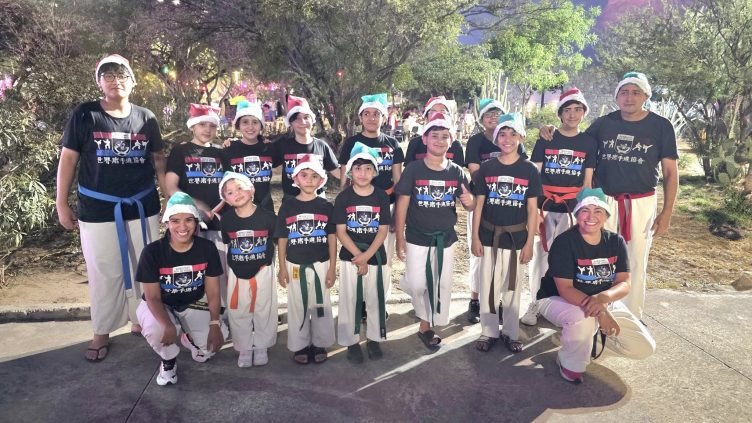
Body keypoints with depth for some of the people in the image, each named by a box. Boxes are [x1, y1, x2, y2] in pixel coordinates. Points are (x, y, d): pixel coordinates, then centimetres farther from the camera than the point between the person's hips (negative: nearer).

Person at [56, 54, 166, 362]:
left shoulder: (146, 118, 4)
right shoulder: (84, 115, -2)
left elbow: (158, 160, 9)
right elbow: (68, 159, 0)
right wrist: (61, 203, -2)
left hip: (142, 207, 2)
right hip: (98, 209, -2)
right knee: (104, 272, 7)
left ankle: (141, 321, 30)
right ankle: (101, 333, 23)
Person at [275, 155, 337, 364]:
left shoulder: (326, 207, -2)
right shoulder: (287, 207, -2)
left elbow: (332, 238, 0)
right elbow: (282, 239, 2)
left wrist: (332, 267, -2)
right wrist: (282, 267, 0)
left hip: (321, 265, 0)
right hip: (295, 266, 0)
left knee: (321, 305, 9)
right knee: (297, 306, 10)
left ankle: (320, 344, 24)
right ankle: (300, 345, 24)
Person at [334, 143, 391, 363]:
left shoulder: (382, 196, -2)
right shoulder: (343, 198, -5)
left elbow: (383, 230, -4)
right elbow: (341, 232, -7)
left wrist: (366, 255, -14)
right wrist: (358, 256, -14)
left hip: (377, 257, 1)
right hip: (350, 257, -1)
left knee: (376, 299, 10)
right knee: (350, 300, 5)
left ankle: (374, 339, 27)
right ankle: (351, 342, 20)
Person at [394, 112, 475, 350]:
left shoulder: (456, 172, -1)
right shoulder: (413, 170, -9)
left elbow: (467, 204, 6)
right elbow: (402, 205, -7)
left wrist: (469, 202, -20)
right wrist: (400, 239, -9)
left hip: (445, 239, 3)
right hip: (417, 238, -3)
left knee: (442, 285, 9)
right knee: (417, 285, -4)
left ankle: (426, 326, 27)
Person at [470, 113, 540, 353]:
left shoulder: (529, 171, -2)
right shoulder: (486, 168, -1)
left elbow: (532, 209, 0)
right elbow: (478, 205, 1)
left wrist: (529, 242, -3)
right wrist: (475, 237, -2)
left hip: (516, 236, 0)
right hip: (489, 235, 1)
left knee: (512, 286, 10)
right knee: (488, 285, 8)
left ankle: (511, 333, 25)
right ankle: (488, 332, 22)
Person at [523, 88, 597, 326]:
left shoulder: (589, 143, 6)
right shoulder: (545, 140, 3)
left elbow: (587, 182, 7)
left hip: (573, 208, 1)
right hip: (545, 207, -1)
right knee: (540, 255, 2)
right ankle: (535, 304, 12)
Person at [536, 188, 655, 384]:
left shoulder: (616, 242, -6)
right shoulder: (564, 242, -21)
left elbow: (625, 284, -12)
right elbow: (565, 289, -25)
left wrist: (603, 297, -35)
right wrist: (599, 311, -37)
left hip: (604, 301, 5)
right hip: (557, 300, -5)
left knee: (645, 347, -5)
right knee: (583, 318, -39)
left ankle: (593, 333, 19)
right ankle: (570, 364, -9)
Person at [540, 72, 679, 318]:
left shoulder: (661, 126, -2)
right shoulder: (604, 123, 3)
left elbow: (670, 172, -1)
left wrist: (667, 212, -8)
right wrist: (554, 132, -6)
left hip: (641, 203, -1)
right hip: (604, 200, 1)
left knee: (636, 263, 8)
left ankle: (633, 319, 22)